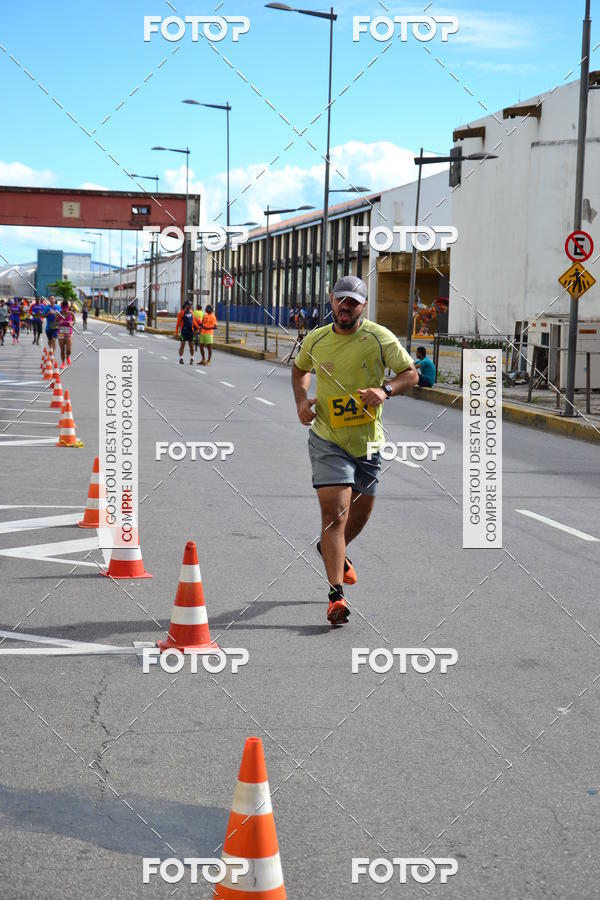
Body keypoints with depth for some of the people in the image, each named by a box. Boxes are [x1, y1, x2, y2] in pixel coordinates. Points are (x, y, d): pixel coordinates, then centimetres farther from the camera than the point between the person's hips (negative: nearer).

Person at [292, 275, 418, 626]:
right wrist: (302, 400, 3)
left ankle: (333, 551, 51)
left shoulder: (380, 337, -5)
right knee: (335, 512, -16)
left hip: (368, 441, 2)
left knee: (361, 512, 17)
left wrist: (385, 390, -20)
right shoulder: (315, 339, 0)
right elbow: (300, 369, 21)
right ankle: (336, 595, -17)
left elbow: (411, 373, -1)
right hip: (327, 441, -2)